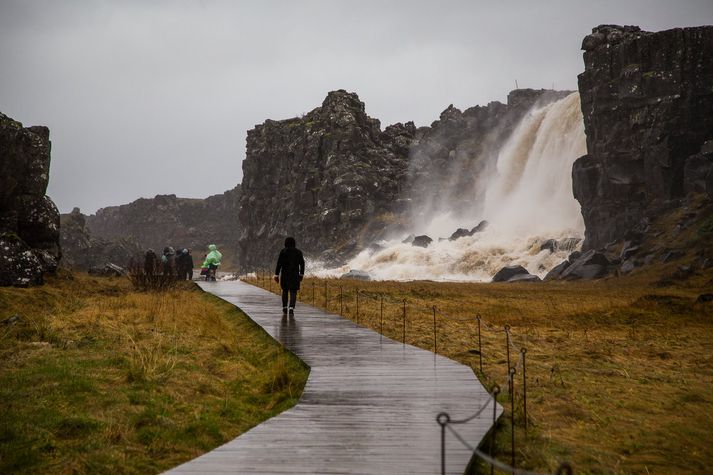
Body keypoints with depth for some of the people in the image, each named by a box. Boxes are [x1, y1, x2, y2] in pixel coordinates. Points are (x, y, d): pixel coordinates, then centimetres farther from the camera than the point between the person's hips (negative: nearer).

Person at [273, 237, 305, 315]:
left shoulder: (283, 251, -4)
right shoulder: (298, 252, 2)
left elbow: (279, 264, -8)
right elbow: (302, 264, 4)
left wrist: (276, 275, -5)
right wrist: (301, 274, 15)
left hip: (285, 275, 0)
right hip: (295, 275, 0)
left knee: (285, 291, 19)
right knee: (293, 292, 0)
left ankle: (284, 308, 23)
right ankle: (291, 308, -19)